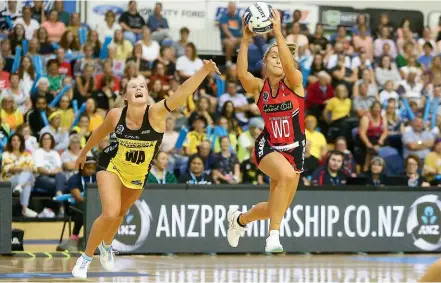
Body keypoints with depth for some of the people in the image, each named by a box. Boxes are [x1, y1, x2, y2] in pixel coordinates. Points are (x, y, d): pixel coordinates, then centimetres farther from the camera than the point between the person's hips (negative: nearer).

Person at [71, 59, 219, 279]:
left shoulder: (155, 113, -27)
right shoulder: (116, 115, -22)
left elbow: (182, 93, -44)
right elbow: (99, 133, 0)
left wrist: (204, 71, -59)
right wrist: (83, 153, 16)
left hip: (138, 174, 2)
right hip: (112, 166, -2)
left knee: (121, 213, 22)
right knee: (110, 213, -20)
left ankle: (106, 245, 54)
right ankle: (85, 258, -2)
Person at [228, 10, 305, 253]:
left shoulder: (294, 82, -5)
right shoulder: (258, 87, -4)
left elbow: (289, 66, -28)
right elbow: (241, 73, -26)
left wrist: (278, 33, -35)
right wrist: (245, 40, -32)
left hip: (294, 149, 2)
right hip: (267, 146, -2)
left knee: (276, 209, 10)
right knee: (287, 174, -37)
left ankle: (240, 219, 42)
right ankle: (273, 235, -31)